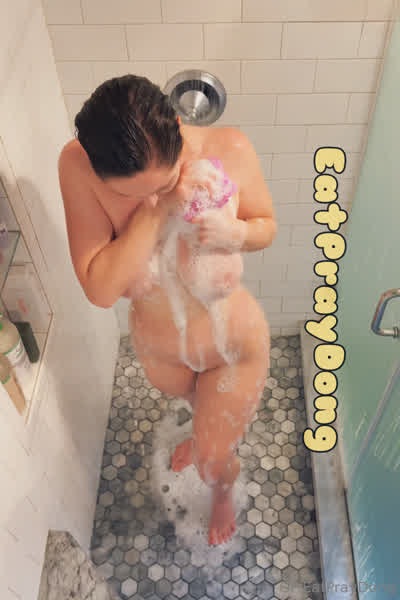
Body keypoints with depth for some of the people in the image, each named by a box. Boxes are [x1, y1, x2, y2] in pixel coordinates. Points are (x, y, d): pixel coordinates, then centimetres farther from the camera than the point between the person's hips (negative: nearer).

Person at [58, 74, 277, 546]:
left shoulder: (229, 149, -30)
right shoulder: (77, 165, -29)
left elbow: (267, 227, -11)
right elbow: (100, 290, -31)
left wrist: (236, 232, -34)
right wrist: (156, 211, -40)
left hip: (233, 347, -2)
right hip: (156, 347, 2)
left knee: (213, 463, 18)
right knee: (193, 400, 36)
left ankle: (223, 491, 59)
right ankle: (207, 432, 76)